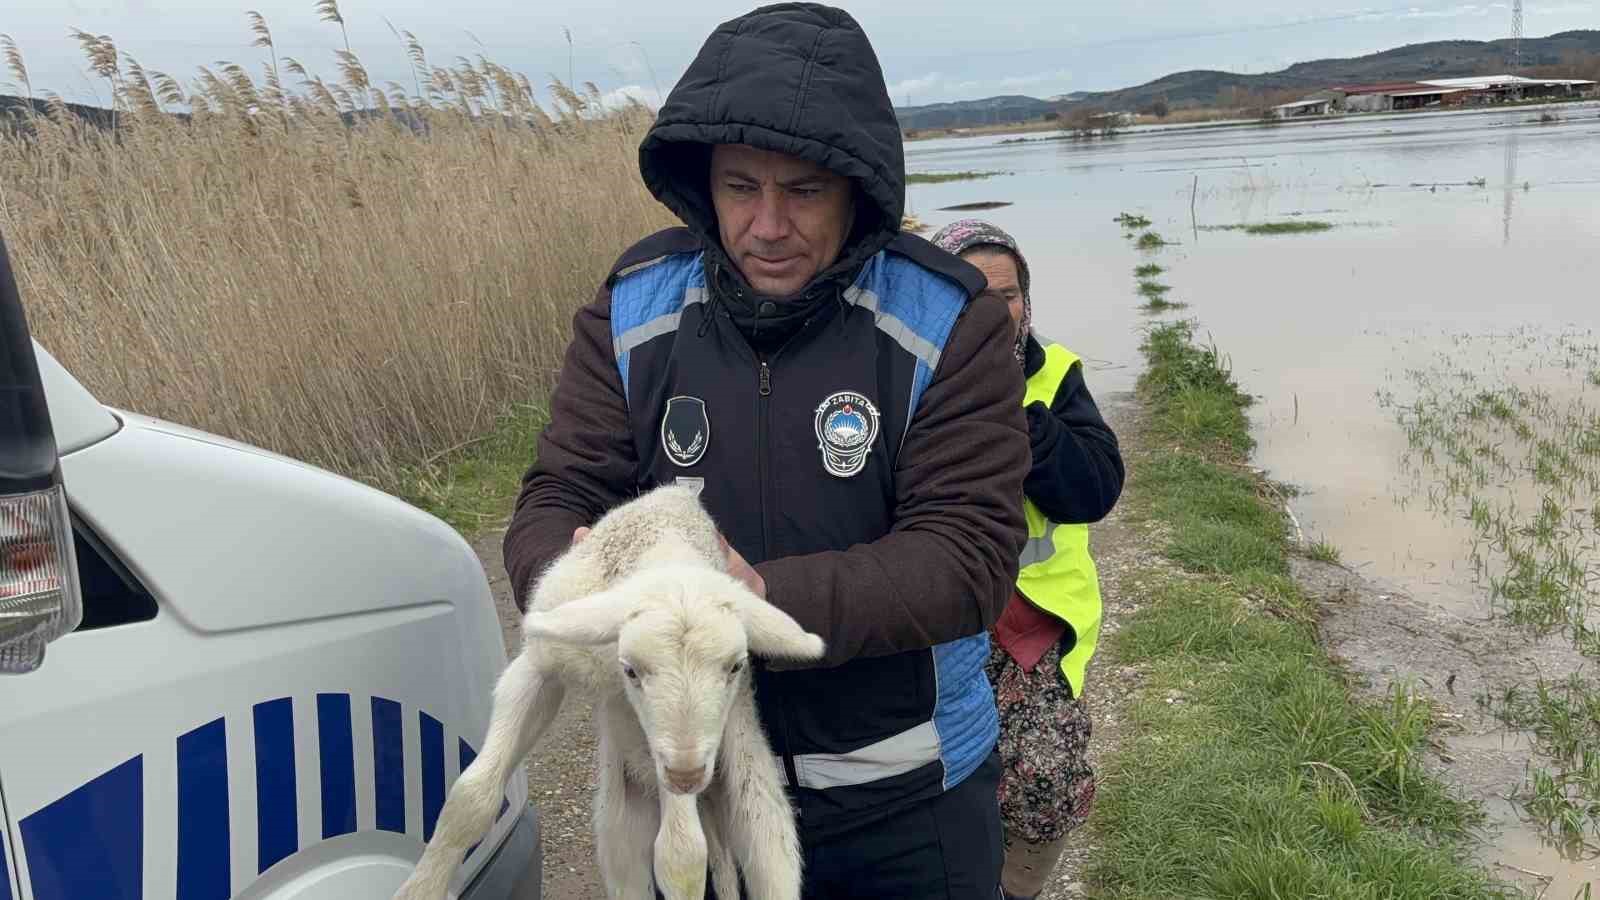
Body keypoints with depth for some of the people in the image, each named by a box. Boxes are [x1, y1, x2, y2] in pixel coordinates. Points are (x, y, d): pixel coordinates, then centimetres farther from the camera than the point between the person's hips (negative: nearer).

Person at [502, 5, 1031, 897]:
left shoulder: (949, 325, -16)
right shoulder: (633, 311, -7)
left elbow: (970, 556, -21)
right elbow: (556, 504, -7)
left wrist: (766, 599, -35)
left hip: (903, 794, -2)